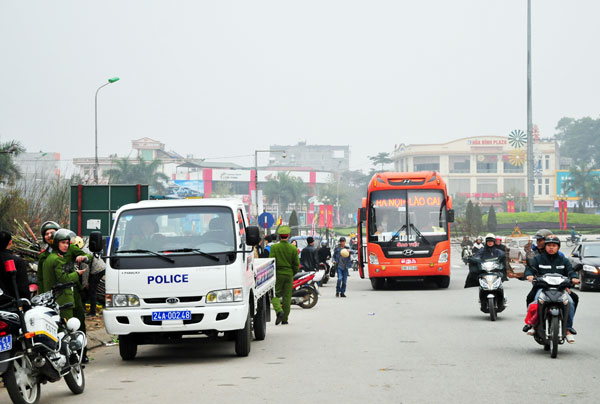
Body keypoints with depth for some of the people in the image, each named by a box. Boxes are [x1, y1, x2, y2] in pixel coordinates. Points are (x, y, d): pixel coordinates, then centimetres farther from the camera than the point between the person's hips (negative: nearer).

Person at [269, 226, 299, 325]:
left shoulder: (274, 247, -7)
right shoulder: (293, 248, 0)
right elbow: (296, 264, 2)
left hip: (277, 274, -2)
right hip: (289, 275, 2)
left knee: (275, 295, 5)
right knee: (287, 297, 7)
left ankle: (279, 311, -21)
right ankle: (285, 319, 9)